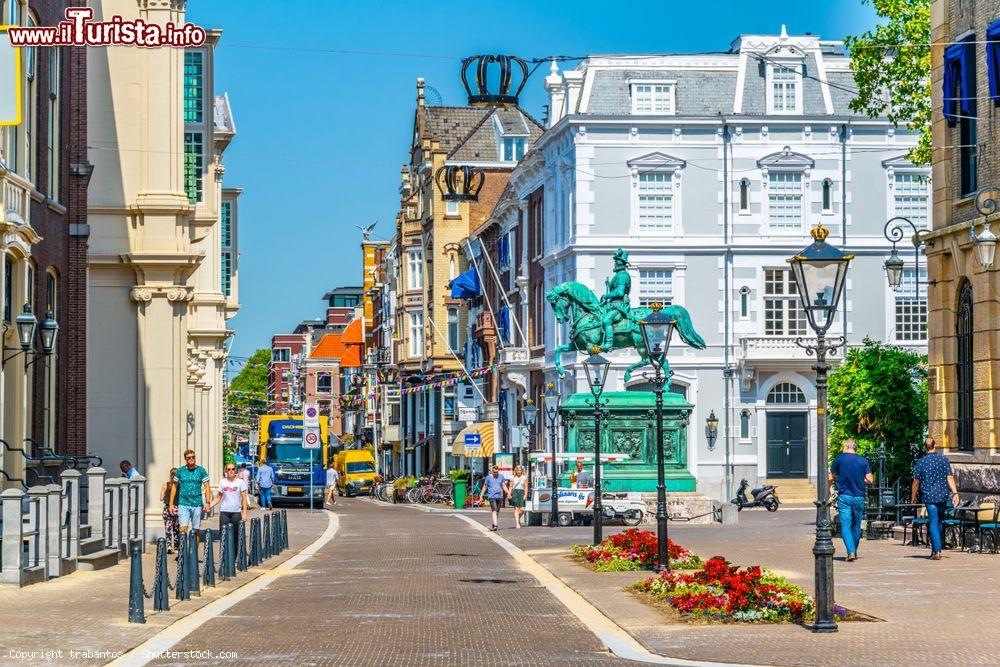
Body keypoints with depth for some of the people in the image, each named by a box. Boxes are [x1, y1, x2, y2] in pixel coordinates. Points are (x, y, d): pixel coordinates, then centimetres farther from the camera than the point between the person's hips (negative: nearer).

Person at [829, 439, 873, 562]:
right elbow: (870, 480, 1)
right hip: (859, 497, 2)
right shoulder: (863, 460, 3)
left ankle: (851, 552, -19)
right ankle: (854, 551, 23)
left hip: (844, 497, -2)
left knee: (845, 525, -5)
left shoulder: (839, 459, -1)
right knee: (856, 526, 15)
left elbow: (831, 478, 4)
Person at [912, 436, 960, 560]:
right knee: (939, 521, 17)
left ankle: (937, 551, -12)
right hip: (943, 495, 2)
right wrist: (955, 493, -4)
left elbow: (916, 481, 0)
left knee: (933, 523, -3)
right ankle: (935, 549, 21)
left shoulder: (921, 462, -3)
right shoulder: (943, 460, 1)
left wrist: (913, 496, 13)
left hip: (929, 496, -2)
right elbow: (949, 478, -4)